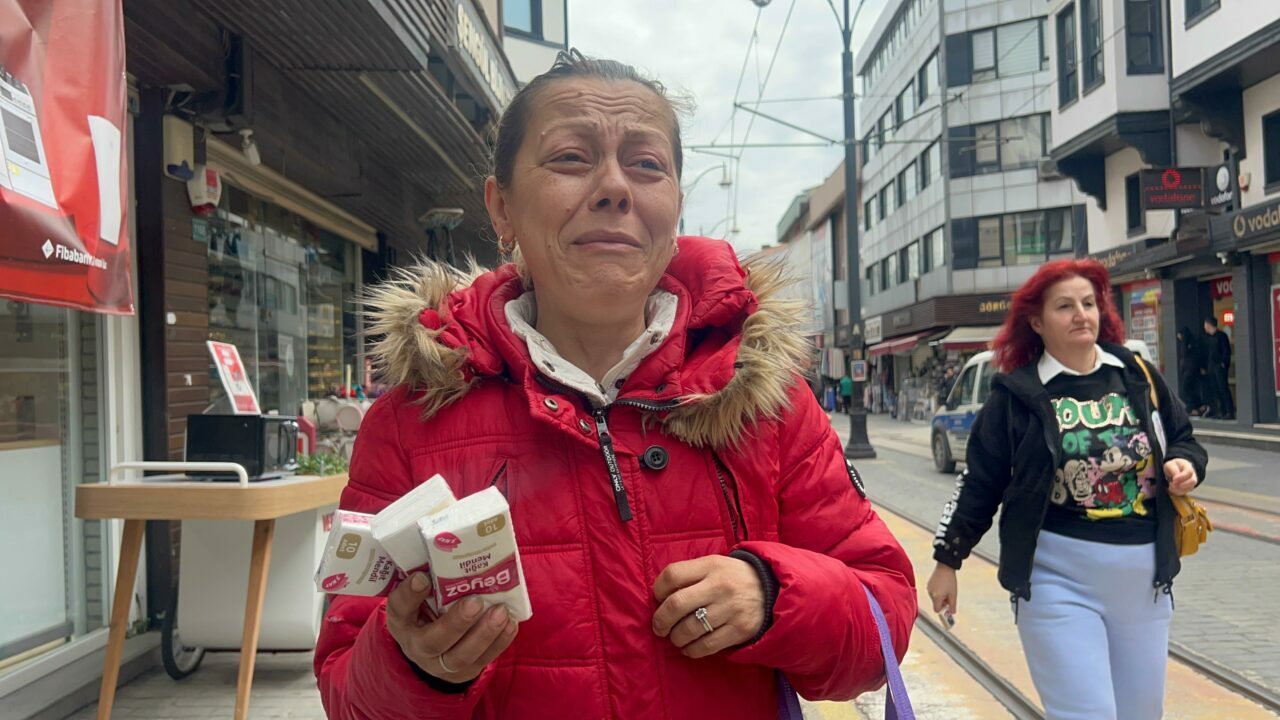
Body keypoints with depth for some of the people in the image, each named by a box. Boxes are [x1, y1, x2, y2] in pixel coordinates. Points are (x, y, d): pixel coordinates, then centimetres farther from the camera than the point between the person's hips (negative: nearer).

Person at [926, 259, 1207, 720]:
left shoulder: (1138, 375, 4)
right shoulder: (1018, 393, -6)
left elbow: (1185, 440, 17)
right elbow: (980, 483, -2)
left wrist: (1185, 465, -7)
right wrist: (947, 561, 1)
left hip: (1144, 577, 5)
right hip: (1059, 580, -4)